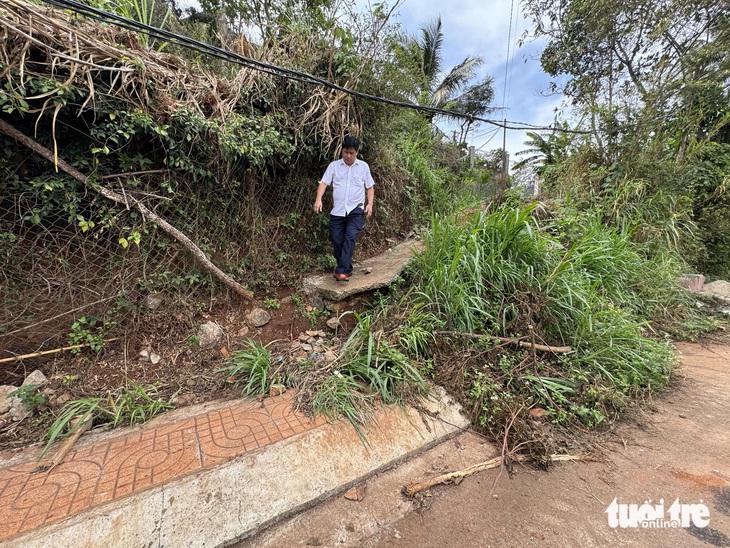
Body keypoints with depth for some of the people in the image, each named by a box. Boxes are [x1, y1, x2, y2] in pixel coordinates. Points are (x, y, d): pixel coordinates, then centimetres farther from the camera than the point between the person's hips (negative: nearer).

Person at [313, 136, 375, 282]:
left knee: (350, 238, -19)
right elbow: (324, 183, 0)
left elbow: (370, 187, 12)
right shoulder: (334, 165, 8)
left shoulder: (363, 166, 9)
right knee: (336, 241, 2)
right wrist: (318, 199, -17)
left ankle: (342, 271, -20)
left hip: (356, 210, -2)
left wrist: (370, 204, -3)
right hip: (337, 211, 2)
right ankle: (347, 268, 18)